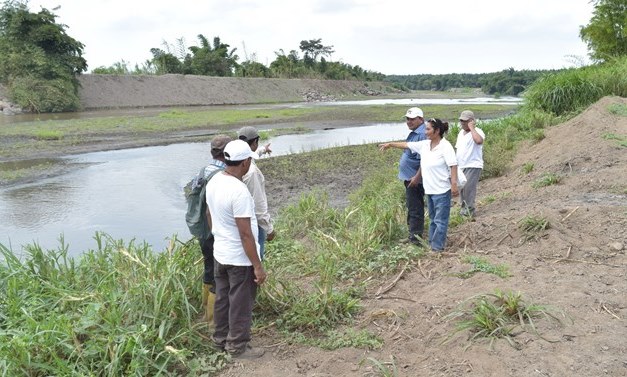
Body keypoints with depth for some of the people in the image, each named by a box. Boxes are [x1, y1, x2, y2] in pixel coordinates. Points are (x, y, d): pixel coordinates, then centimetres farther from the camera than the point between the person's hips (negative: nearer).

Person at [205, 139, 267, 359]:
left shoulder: (213, 183, -1)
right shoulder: (239, 191, -28)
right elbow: (245, 234, -25)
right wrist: (258, 266, -18)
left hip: (220, 253, 8)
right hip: (240, 259, -8)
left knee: (222, 299, 22)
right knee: (240, 304, 9)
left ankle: (220, 339, 37)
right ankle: (238, 347, 24)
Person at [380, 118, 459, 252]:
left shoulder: (445, 146, -15)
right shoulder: (424, 145, 6)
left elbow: (453, 166, -18)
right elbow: (407, 145, 16)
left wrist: (454, 184, -23)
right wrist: (390, 144, 22)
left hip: (442, 190, -8)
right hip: (429, 190, 8)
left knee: (440, 220, -1)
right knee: (433, 219, 17)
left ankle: (437, 246, 5)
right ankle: (432, 243, 27)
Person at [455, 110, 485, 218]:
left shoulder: (477, 132, -9)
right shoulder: (461, 132, 17)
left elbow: (479, 141, -34)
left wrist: (472, 128, -22)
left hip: (473, 166, -8)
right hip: (461, 166, 8)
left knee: (468, 188, -13)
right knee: (461, 188, 11)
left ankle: (469, 210, -6)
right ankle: (464, 208, 22)